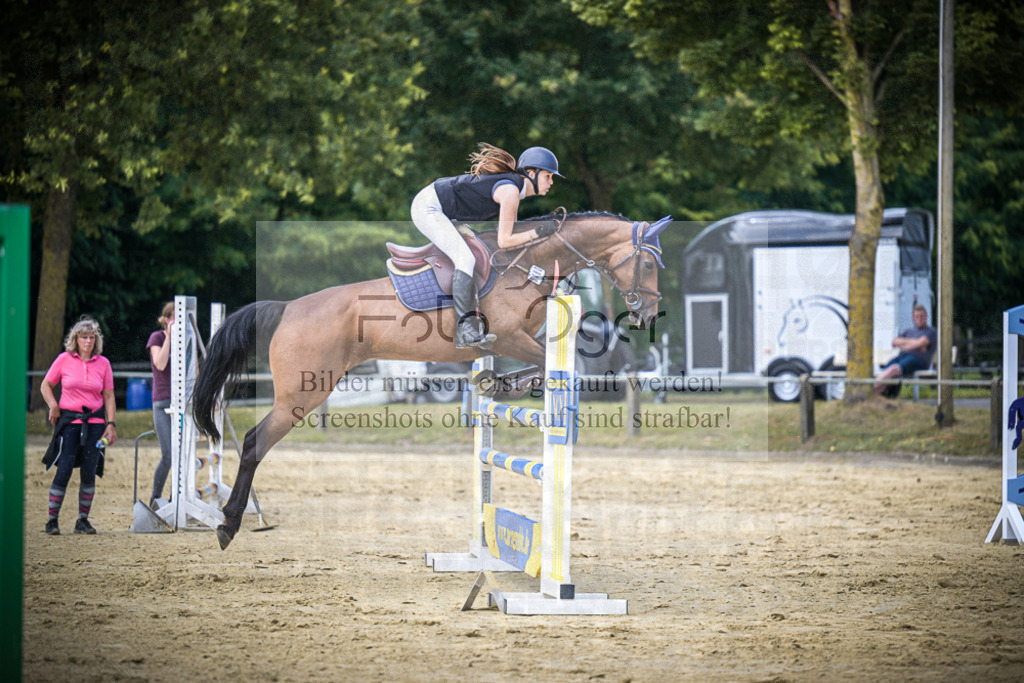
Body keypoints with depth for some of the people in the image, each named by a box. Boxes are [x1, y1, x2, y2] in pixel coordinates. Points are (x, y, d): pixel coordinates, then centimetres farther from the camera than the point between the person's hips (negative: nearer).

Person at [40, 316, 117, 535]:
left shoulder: (103, 363, 5)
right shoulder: (64, 360, 1)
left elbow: (109, 396, 8)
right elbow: (45, 386, 10)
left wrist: (111, 423, 1)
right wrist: (53, 406, -5)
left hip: (95, 422, 2)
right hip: (69, 421, -2)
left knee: (89, 472, 2)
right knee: (64, 470, -8)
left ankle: (83, 520, 13)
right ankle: (52, 520, 1)